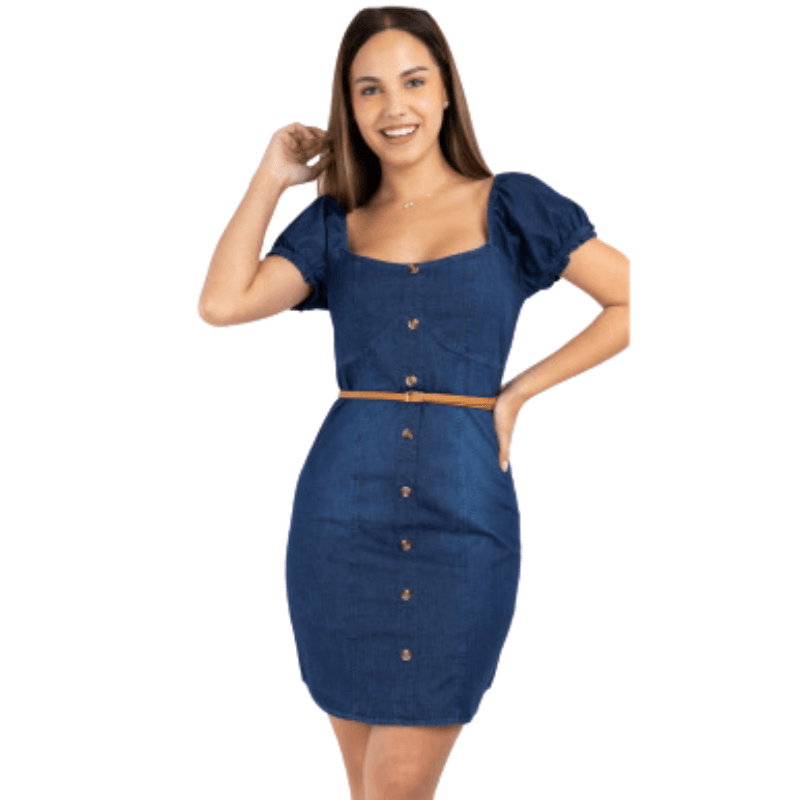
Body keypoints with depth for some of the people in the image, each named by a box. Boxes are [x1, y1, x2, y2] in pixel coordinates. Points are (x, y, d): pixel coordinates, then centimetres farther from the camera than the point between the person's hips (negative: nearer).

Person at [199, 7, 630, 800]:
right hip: (343, 515, 2)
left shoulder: (510, 206, 5)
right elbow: (223, 302, -6)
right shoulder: (334, 224, 10)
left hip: (463, 515, -2)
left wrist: (520, 390, -1)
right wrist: (270, 178, 3)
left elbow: (630, 301, 2)